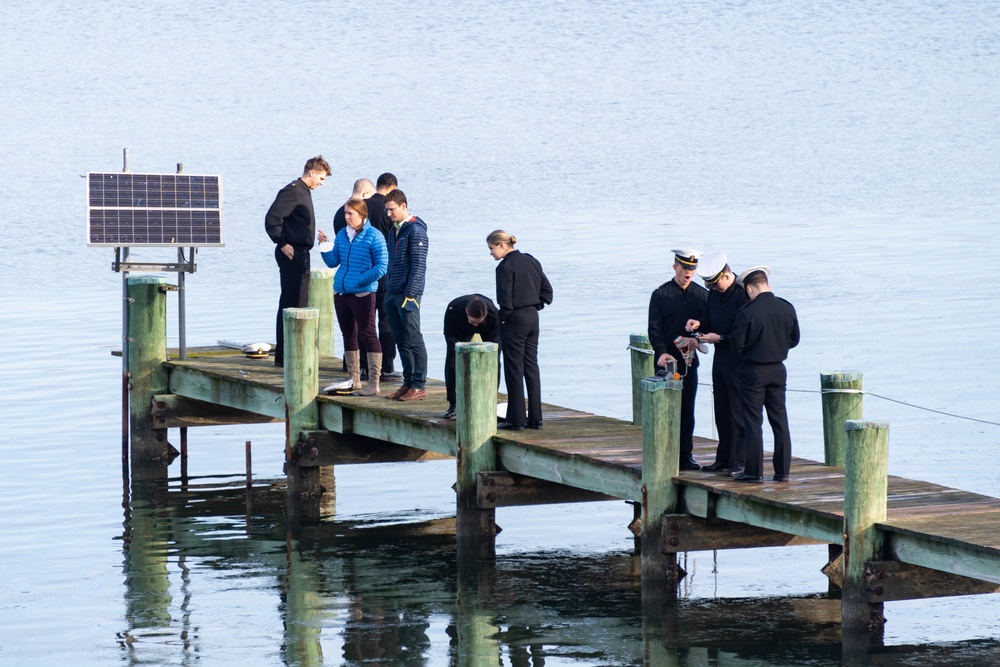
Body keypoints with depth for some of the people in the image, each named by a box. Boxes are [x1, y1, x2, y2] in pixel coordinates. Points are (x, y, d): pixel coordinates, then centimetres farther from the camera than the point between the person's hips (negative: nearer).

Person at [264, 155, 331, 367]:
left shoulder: (304, 192, 18)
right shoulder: (292, 191, -14)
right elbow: (272, 218, -22)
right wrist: (283, 244, -20)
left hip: (301, 255, 11)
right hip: (292, 254, -11)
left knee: (300, 302, 14)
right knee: (290, 303, -9)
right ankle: (283, 355, -7)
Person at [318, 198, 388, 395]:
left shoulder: (373, 236, -9)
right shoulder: (342, 235, 10)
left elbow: (381, 266, -11)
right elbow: (333, 262, 13)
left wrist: (359, 280, -15)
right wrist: (325, 246, -4)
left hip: (363, 294, -7)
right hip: (341, 292, 7)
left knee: (368, 335, -7)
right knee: (348, 335, 13)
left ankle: (373, 383, -7)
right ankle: (353, 379, 22)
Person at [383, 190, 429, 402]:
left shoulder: (415, 231, -11)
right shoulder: (394, 230, 16)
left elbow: (419, 265, -15)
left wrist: (409, 294, -19)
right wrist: (388, 291, 17)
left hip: (408, 294, -9)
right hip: (393, 295, 9)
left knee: (413, 340, -6)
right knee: (401, 342, 10)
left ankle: (419, 386, -3)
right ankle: (408, 383, 15)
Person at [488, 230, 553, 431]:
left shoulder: (505, 267, -15)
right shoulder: (531, 261, 10)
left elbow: (505, 298, -18)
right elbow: (547, 289, 14)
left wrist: (503, 317, -5)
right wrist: (536, 306, 13)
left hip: (515, 319, -8)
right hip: (532, 317, 8)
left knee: (514, 369, -2)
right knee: (531, 366, 11)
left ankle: (515, 419, 0)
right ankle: (535, 418, 12)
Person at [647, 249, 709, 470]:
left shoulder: (702, 294, 8)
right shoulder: (661, 294, -1)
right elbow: (654, 328, -6)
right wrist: (661, 352, -21)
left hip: (689, 361, 3)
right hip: (666, 360, -3)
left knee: (687, 410, 5)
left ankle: (686, 455, 11)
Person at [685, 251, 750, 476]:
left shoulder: (743, 295, -18)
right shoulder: (714, 293, 9)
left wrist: (720, 338, -19)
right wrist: (699, 324, 0)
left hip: (739, 359, -9)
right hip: (720, 357, 9)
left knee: (738, 413, -4)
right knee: (722, 411, 13)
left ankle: (740, 461, 1)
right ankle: (724, 459, 21)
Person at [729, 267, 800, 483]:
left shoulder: (748, 312, -17)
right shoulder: (787, 309, -2)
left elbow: (737, 345, -12)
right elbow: (794, 340, 8)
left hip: (753, 371, -4)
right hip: (778, 370, 5)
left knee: (753, 422, 2)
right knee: (780, 420, 10)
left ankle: (755, 471, 2)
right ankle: (782, 471, 11)